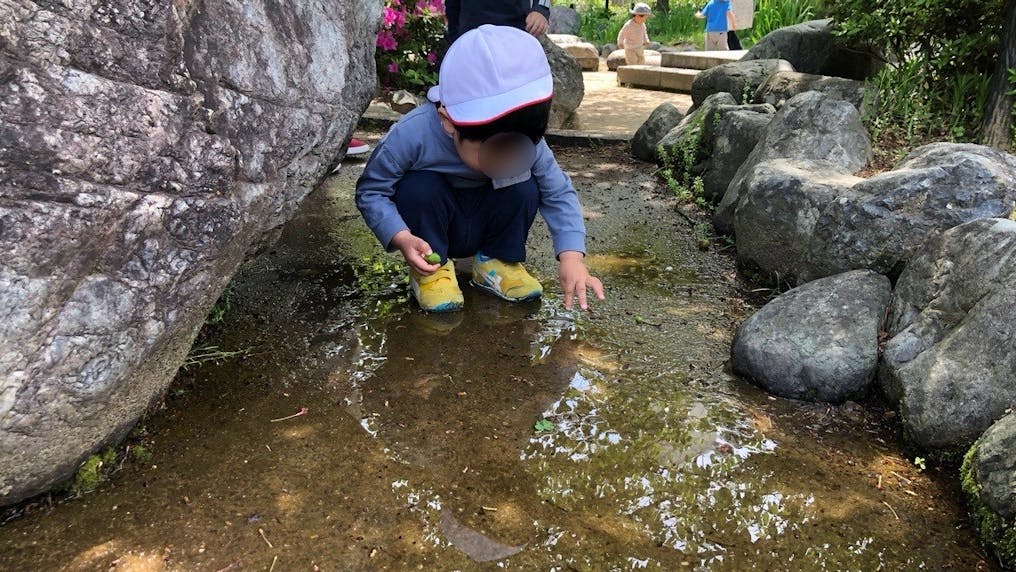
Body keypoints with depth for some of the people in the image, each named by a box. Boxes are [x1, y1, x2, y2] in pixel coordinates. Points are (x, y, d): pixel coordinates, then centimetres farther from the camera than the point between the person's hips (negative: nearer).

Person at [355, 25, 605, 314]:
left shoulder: (524, 140, -24)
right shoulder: (412, 135, -34)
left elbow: (559, 193, -18)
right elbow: (370, 191, -23)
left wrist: (571, 256, -33)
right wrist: (403, 239, -40)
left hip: (481, 226, 2)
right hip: (432, 228, -2)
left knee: (525, 188, -23)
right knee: (419, 188, -32)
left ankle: (497, 261, 0)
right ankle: (433, 268, -8)